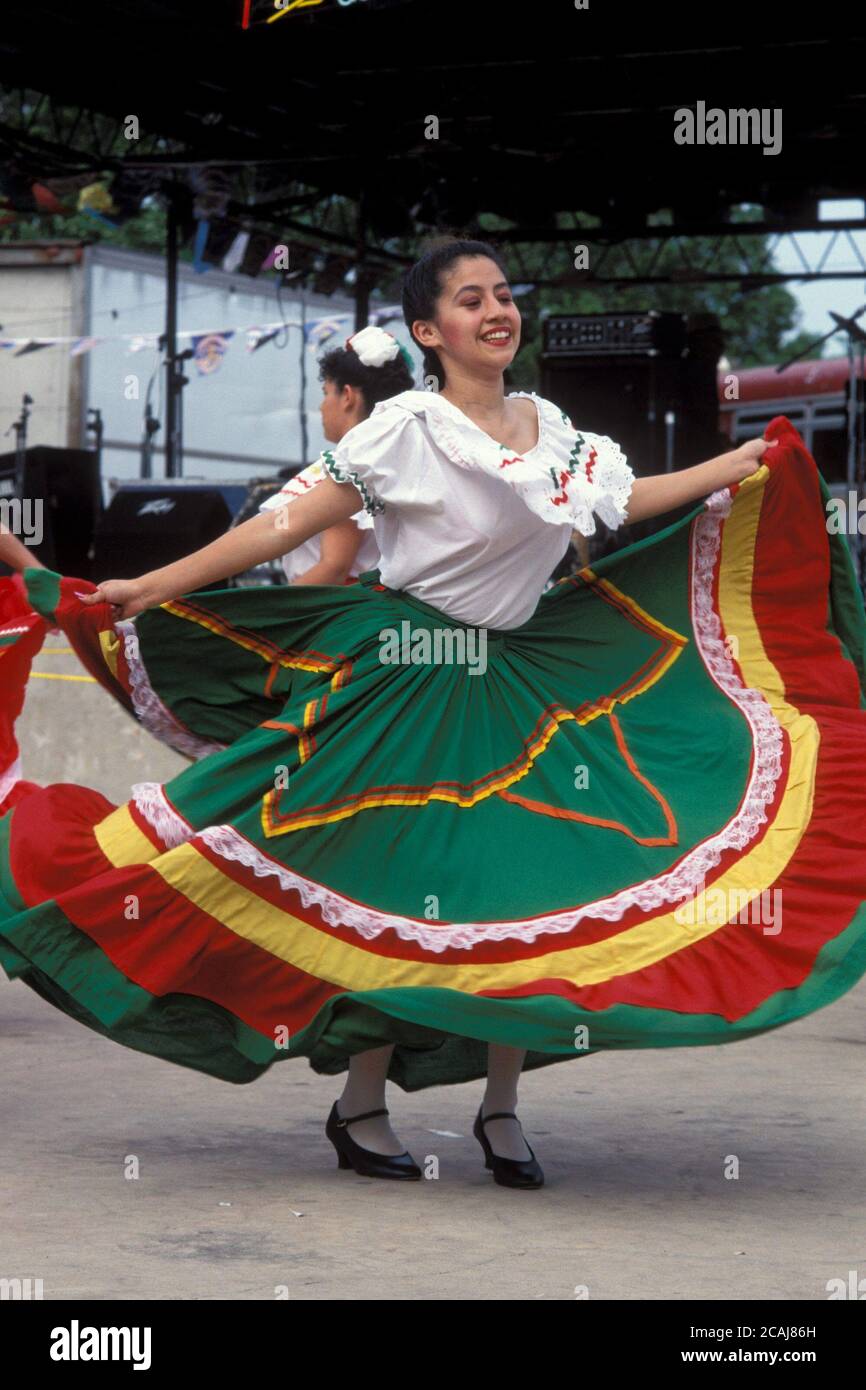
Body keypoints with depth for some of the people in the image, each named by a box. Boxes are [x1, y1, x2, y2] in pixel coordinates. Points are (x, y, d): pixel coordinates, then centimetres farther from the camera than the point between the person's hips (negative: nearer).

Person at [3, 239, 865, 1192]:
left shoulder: (550, 427, 7)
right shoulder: (405, 428, -11)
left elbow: (627, 500, 20)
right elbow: (293, 524, -13)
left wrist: (745, 462, 23)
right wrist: (151, 588, -17)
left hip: (515, 681, 5)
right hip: (409, 683, -5)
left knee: (527, 887, 0)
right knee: (402, 893, -3)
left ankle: (501, 1109, 13)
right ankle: (360, 1110, 13)